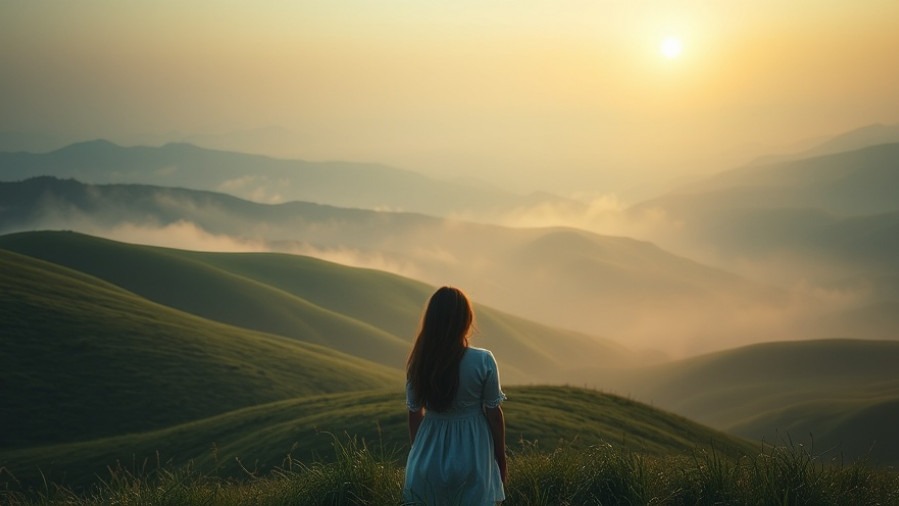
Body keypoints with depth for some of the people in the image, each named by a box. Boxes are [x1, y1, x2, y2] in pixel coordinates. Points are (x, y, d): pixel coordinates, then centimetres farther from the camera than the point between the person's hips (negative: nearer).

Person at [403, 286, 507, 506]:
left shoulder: (418, 363, -5)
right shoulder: (483, 361, -15)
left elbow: (414, 415, 4)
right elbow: (493, 413, -8)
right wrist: (501, 459, 5)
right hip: (471, 461, -3)